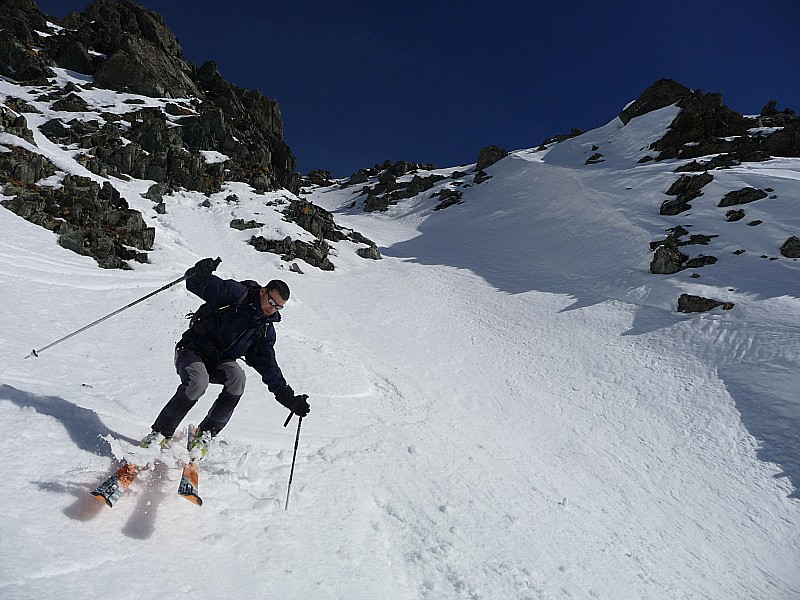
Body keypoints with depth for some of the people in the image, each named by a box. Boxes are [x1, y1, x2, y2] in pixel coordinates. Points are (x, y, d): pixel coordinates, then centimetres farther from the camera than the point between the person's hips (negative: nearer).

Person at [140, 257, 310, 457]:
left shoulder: (265, 329, 4)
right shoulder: (237, 293, -10)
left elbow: (269, 368, 5)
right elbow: (197, 285, -16)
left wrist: (290, 399, -2)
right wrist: (200, 273, -41)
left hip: (220, 362, 4)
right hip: (193, 350, -4)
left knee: (237, 376, -28)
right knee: (198, 382, -33)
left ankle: (206, 433, -13)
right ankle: (160, 433, -13)